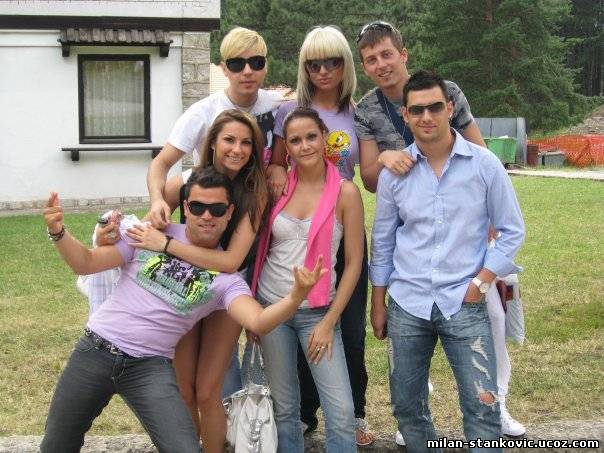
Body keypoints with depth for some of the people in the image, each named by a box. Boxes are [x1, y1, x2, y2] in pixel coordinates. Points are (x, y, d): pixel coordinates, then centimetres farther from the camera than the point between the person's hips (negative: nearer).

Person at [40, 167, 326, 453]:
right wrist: (58, 232, -17)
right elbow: (86, 264, 2)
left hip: (150, 367, -1)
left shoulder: (226, 276, -2)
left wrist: (296, 297, -39)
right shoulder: (152, 233, 0)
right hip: (95, 350, 1)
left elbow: (258, 323, -19)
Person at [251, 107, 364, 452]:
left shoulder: (346, 192, -8)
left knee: (342, 413, -8)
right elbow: (261, 247, 11)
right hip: (271, 306, 3)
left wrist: (329, 321, -9)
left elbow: (354, 262, -6)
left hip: (317, 311, -3)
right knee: (284, 407, 10)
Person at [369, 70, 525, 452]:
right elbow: (383, 241, 8)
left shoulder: (485, 165, -5)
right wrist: (378, 304, 9)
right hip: (406, 305, 2)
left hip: (465, 304, -2)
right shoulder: (393, 172, 0)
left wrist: (481, 283, -7)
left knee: (483, 408, -5)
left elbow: (512, 231, 2)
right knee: (407, 406, 10)